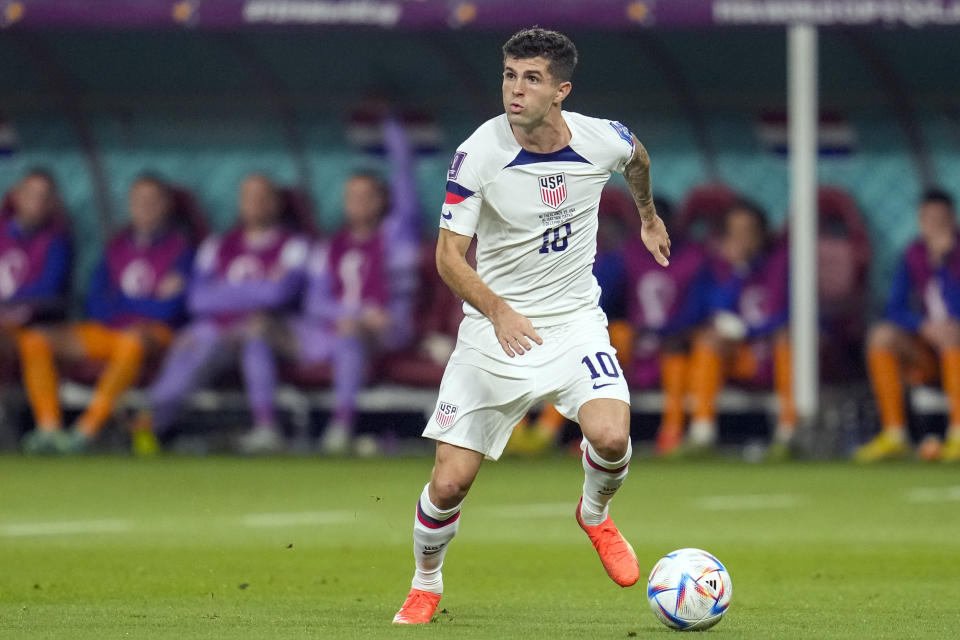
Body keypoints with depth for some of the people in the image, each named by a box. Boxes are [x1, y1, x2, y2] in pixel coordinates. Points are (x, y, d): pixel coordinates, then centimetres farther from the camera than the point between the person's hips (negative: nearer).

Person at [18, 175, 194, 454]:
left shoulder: (179, 247, 1)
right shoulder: (117, 246, 17)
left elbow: (168, 309, -8)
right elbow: (95, 304, 12)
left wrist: (117, 304, -1)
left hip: (152, 331, -6)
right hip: (105, 330, 6)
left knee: (131, 342, -43)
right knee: (35, 341, -16)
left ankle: (89, 427, -42)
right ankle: (48, 425, -26)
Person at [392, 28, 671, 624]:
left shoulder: (603, 141, -10)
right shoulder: (479, 154, -17)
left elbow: (638, 158, 16)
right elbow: (450, 254, -17)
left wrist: (649, 215, 34)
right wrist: (498, 310, -34)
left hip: (574, 322, 1)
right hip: (495, 327, -1)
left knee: (611, 437, -25)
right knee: (450, 483, -5)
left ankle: (595, 514, 11)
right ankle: (426, 585, 26)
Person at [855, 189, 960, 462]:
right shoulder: (914, 255, 6)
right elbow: (895, 311, 0)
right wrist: (924, 326, -19)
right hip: (926, 356, 4)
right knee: (882, 335, -20)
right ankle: (893, 434, -23)